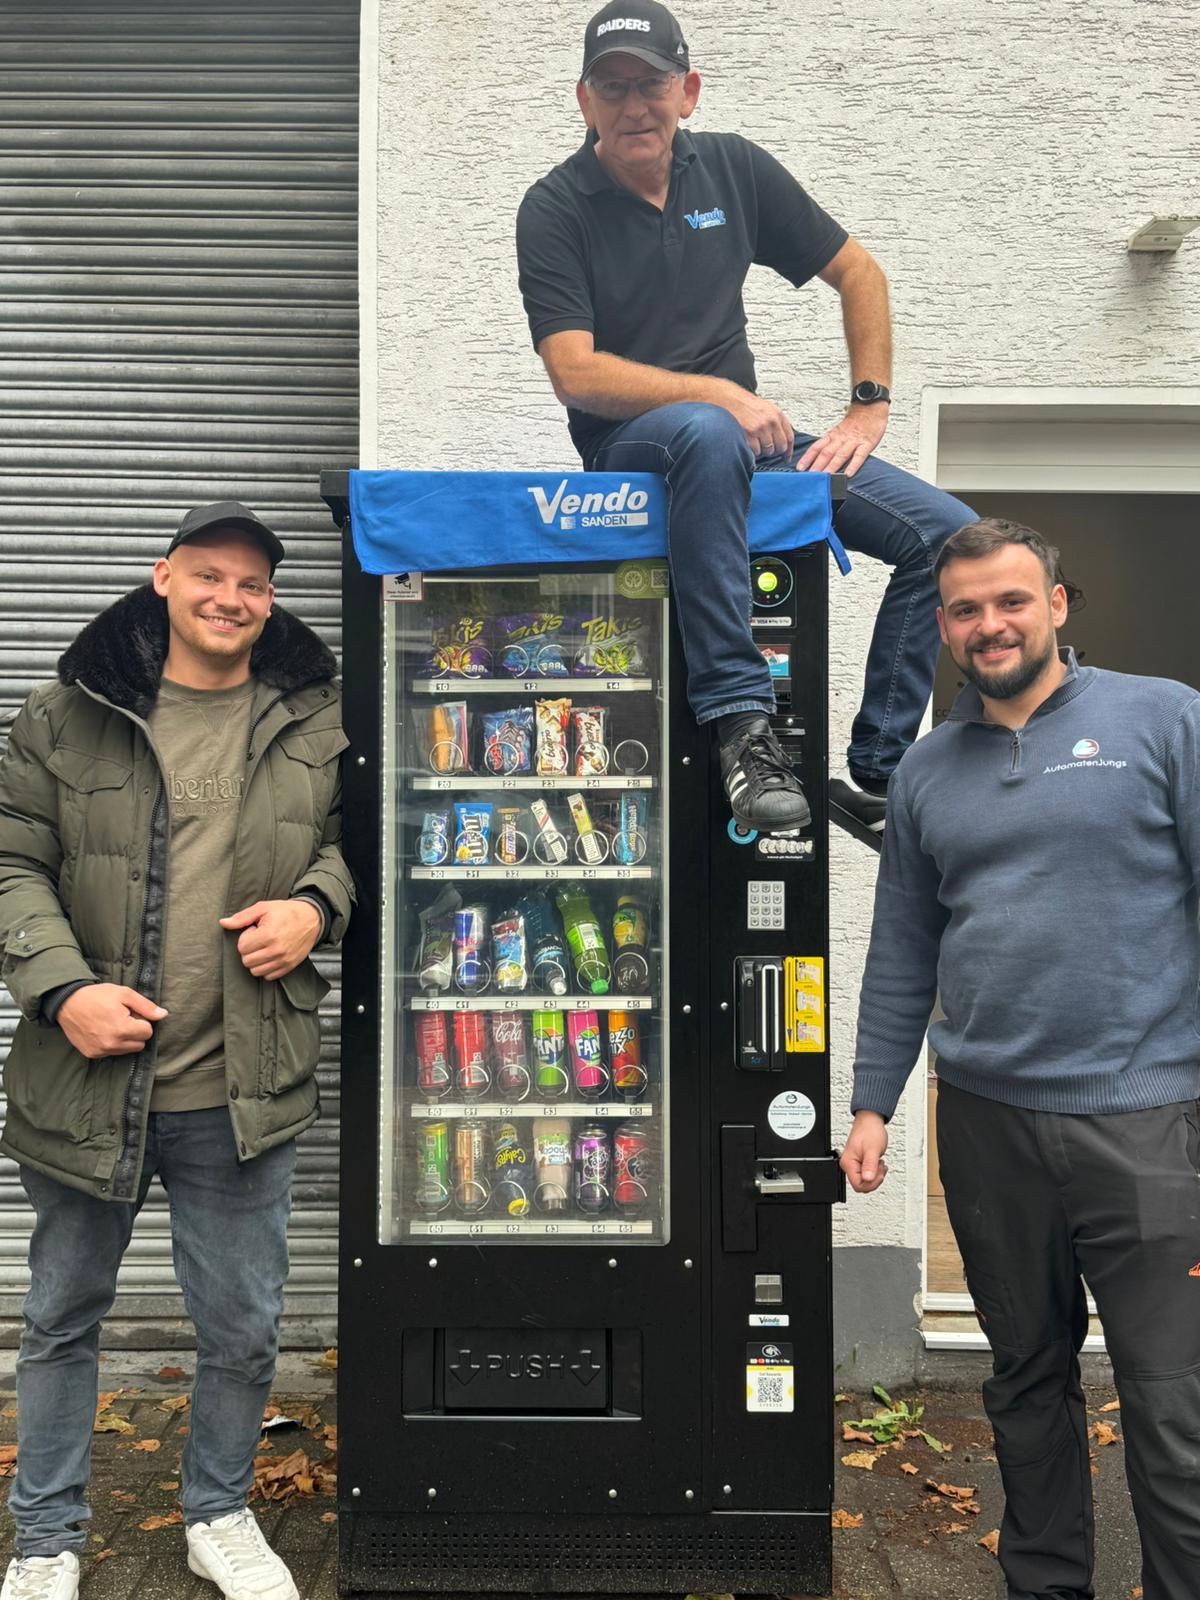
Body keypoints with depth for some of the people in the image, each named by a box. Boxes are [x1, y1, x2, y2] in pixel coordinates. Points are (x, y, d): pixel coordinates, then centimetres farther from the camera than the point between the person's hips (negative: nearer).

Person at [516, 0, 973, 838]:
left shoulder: (734, 168, 7)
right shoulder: (555, 208, -4)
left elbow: (858, 272, 13)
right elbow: (576, 374, -15)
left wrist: (869, 409, 3)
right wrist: (718, 394, -22)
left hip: (745, 429, 5)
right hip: (626, 446, -5)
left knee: (949, 532, -11)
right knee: (708, 433, -42)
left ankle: (876, 774, -6)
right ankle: (742, 724, -38)